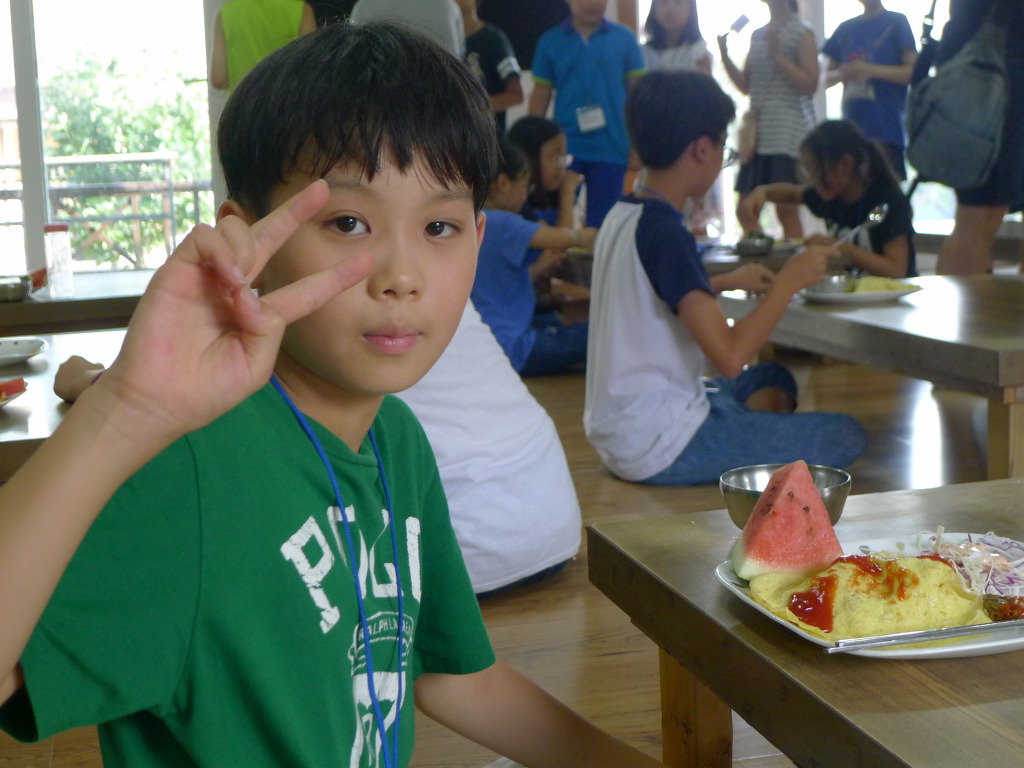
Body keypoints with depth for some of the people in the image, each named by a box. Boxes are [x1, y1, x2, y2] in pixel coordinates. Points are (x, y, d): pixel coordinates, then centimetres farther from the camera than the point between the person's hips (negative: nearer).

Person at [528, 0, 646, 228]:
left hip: (611, 150, 0)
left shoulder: (624, 38, 3)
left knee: (601, 225, 5)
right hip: (565, 148, 0)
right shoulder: (550, 41, 5)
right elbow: (541, 94, 8)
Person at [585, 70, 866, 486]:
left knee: (772, 379, 27)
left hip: (617, 432, 10)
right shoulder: (664, 231, -21)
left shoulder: (621, 215, 6)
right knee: (846, 437, -7)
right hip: (656, 447, -9)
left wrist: (727, 281, 25)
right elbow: (730, 356, -28)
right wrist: (789, 281, -15)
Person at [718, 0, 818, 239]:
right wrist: (725, 56, 4)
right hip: (757, 132, 6)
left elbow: (810, 85, -9)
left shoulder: (801, 33, -2)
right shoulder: (757, 35, 16)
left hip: (788, 132, -6)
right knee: (745, 211, 4)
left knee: (787, 210, -5)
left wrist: (778, 55, -15)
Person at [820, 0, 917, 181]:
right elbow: (827, 78, 17)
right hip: (852, 128, 4)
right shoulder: (845, 29, 18)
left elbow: (914, 71, -3)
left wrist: (872, 70, -16)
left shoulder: (897, 23, 5)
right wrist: (841, 74, -6)